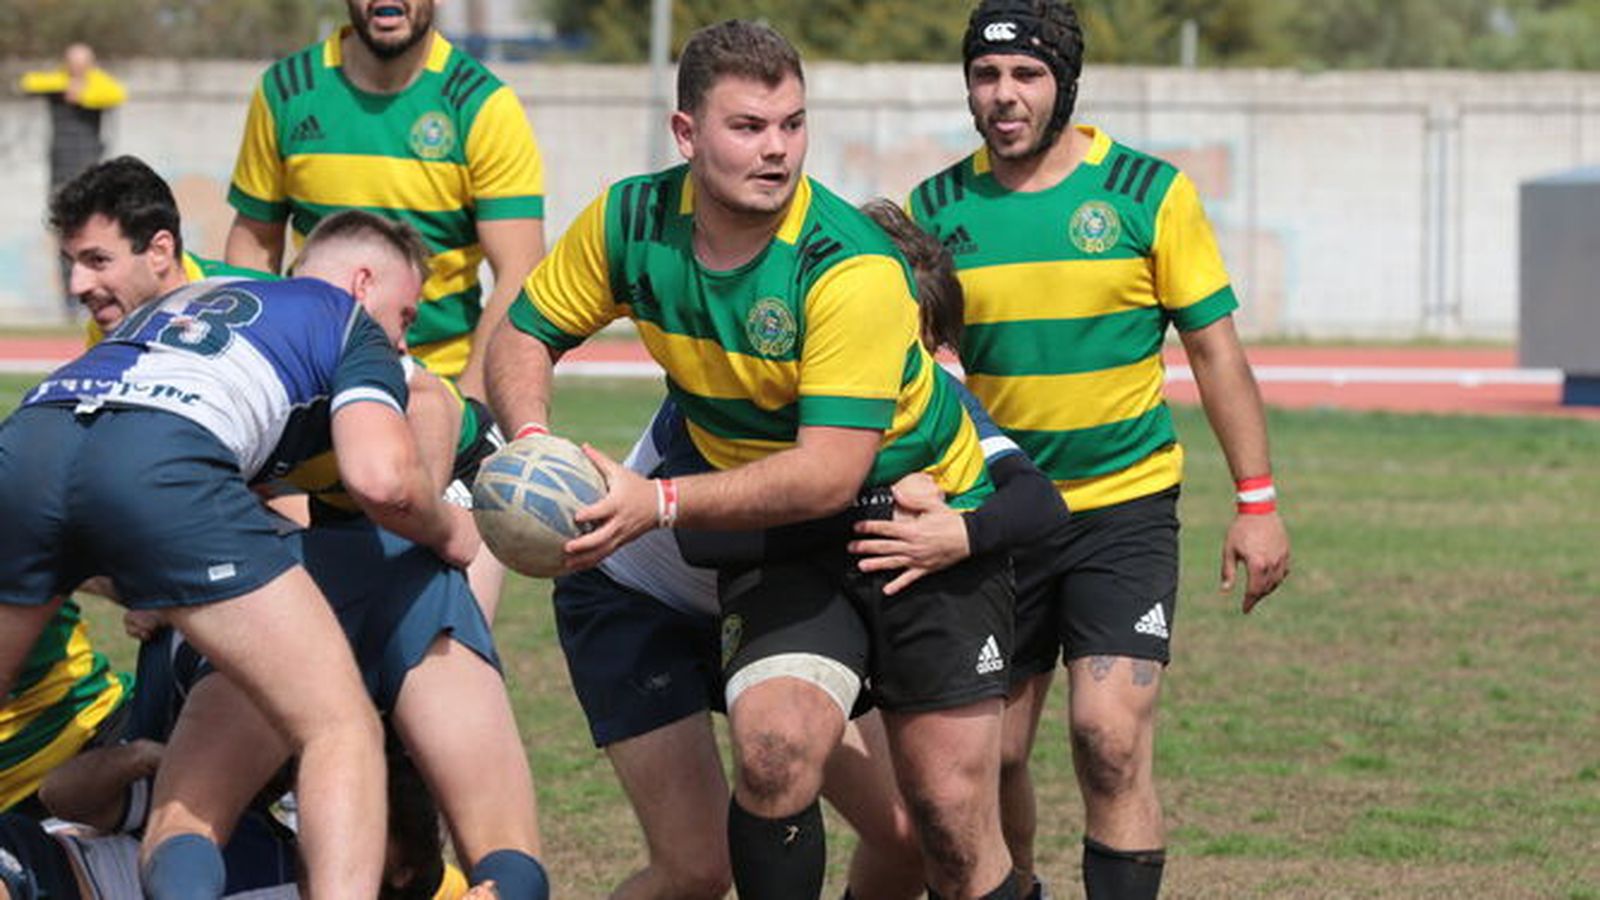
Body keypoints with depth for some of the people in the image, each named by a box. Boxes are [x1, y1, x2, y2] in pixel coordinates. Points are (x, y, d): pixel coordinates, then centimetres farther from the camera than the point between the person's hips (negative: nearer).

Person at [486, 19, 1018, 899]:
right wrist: (536, 445, -17)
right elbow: (523, 333, 4)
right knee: (775, 745, -24)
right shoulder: (630, 223, -10)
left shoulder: (852, 268, -27)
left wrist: (661, 503, -37)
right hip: (779, 545, 3)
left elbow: (830, 472, -30)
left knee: (952, 822, -5)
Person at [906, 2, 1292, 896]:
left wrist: (1258, 501, -3)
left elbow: (1216, 348, 0)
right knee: (992, 754, 7)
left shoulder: (1148, 192, -5)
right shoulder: (937, 209, -1)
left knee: (1112, 739, -17)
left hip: (1125, 508, -2)